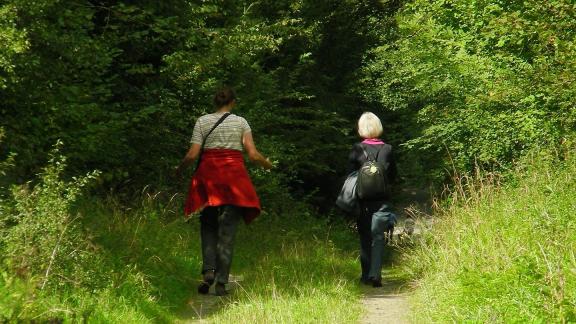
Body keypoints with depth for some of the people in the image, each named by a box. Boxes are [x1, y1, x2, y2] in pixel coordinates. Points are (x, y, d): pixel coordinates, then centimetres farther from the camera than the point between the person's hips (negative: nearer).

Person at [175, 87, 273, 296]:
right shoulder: (240, 122, 3)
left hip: (208, 176, 1)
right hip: (233, 176, -1)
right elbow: (253, 155, -3)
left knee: (208, 225, 15)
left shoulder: (202, 121, 3)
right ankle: (221, 282, 0)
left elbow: (192, 155, -3)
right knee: (228, 231, 3)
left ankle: (208, 270, -5)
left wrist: (180, 169, 15)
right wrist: (267, 165, 17)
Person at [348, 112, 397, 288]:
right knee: (378, 237, 1)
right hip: (381, 200, 0)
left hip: (362, 200, 1)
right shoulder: (387, 149, -4)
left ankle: (366, 275, 17)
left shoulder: (357, 149, -6)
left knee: (364, 238, 13)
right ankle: (375, 274, -12)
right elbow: (393, 177, 3)